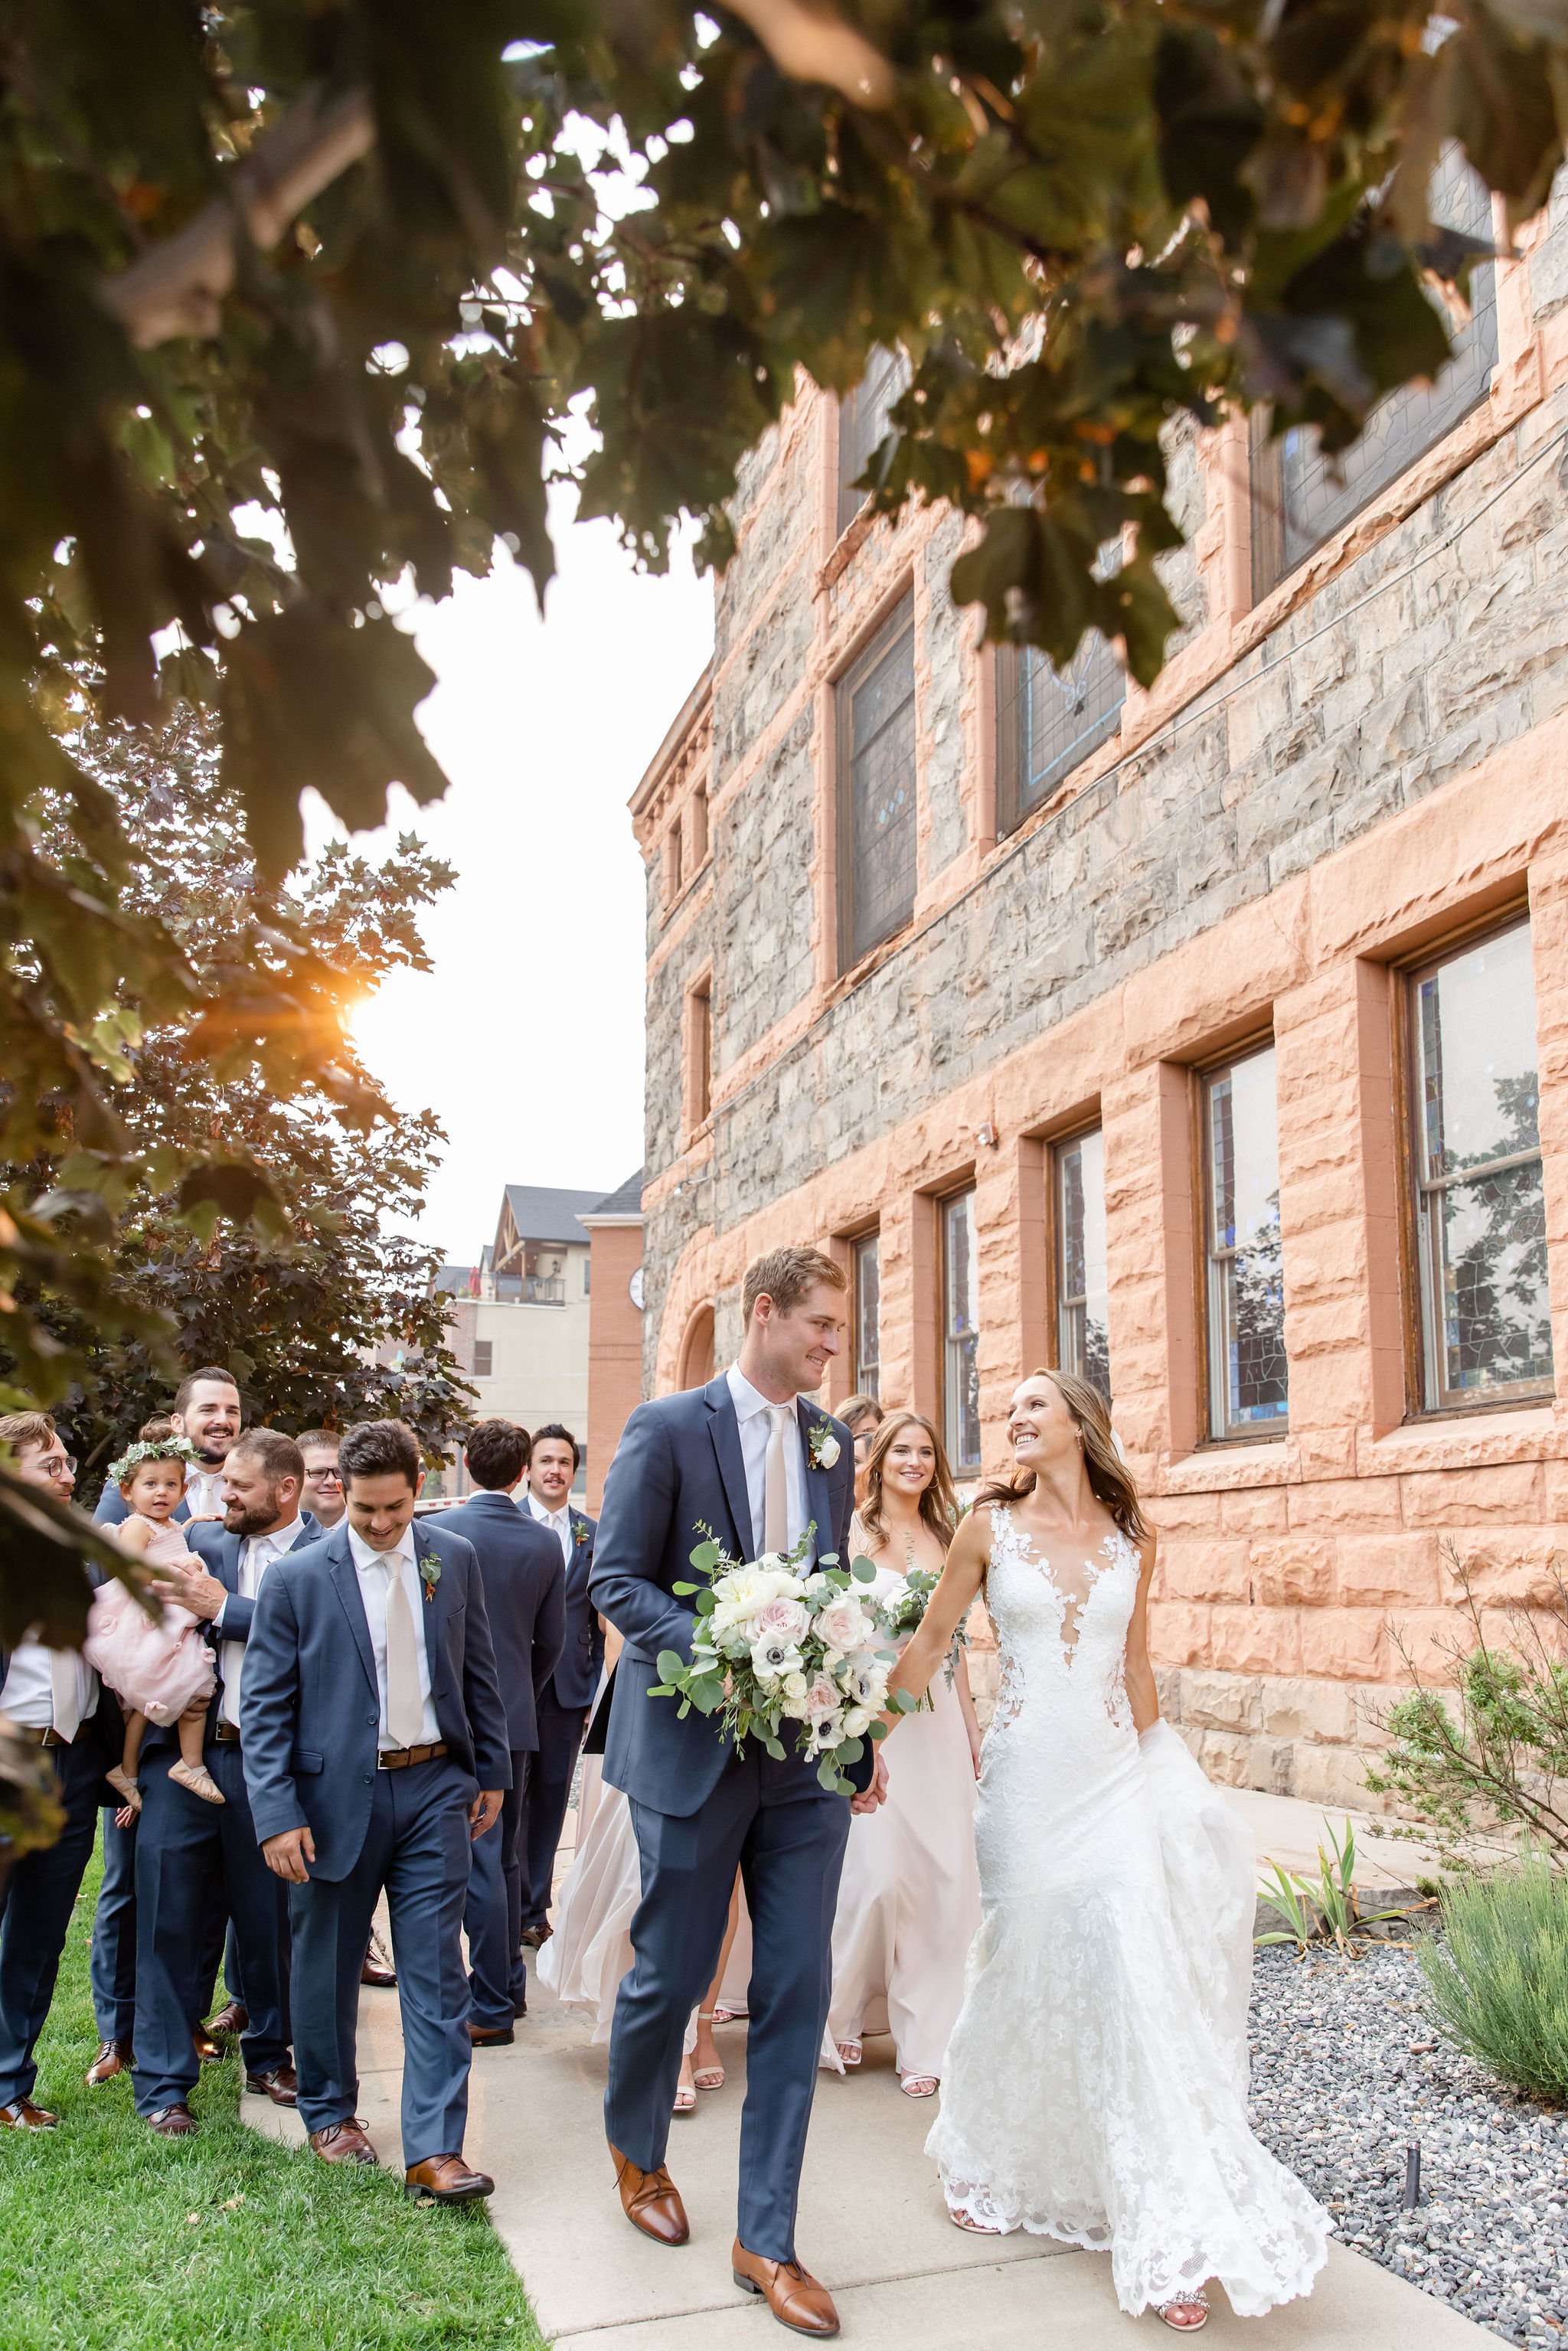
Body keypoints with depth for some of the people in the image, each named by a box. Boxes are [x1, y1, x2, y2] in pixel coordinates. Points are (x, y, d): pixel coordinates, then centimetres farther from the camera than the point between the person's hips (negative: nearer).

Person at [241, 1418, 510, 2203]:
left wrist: (492, 1770, 10)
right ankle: (329, 2112, 37)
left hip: (435, 1786, 1)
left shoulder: (454, 1559, 1)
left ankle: (435, 2150, 7)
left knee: (436, 1975, 1)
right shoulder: (295, 1578, -8)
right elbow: (264, 1707, -7)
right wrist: (278, 1815, -13)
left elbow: (478, 1671, 10)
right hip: (335, 1793, -1)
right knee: (327, 1968, 14)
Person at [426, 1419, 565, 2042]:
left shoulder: (435, 1531, -12)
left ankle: (493, 2007, 4)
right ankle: (509, 1985, 27)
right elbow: (552, 1639, 7)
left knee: (479, 1861, -1)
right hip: (517, 1717, 5)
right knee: (503, 1855, 17)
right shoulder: (545, 1542, 0)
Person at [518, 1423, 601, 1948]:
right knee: (509, 1799, 2)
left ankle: (534, 1909, 22)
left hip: (568, 1688, 3)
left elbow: (597, 1619, 10)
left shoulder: (592, 1534, 8)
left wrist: (593, 1689, 7)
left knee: (552, 1800, 10)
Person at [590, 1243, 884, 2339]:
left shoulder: (834, 1444, 7)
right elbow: (616, 1579, -10)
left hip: (808, 1757, 4)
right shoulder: (668, 1427, -9)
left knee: (796, 1998, 5)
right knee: (671, 1977, 12)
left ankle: (767, 2241, 20)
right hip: (696, 1747, -4)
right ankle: (637, 2154, 41)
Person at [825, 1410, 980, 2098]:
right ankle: (842, 2012, 20)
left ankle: (922, 2039, 15)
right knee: (879, 1873, -5)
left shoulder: (944, 1538, 13)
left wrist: (971, 1724, 13)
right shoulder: (854, 1531, -2)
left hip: (937, 1722, 5)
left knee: (946, 1877, 1)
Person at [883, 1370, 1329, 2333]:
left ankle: (1172, 2238, 6)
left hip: (1117, 1775, 1)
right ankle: (987, 2161, 33)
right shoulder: (991, 1526, -2)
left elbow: (1135, 1666, 13)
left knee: (1138, 1982, -3)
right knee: (1023, 1972, 7)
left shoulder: (1133, 1538, 4)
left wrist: (1163, 1767, 15)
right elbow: (931, 1642, 5)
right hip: (1028, 1774, -1)